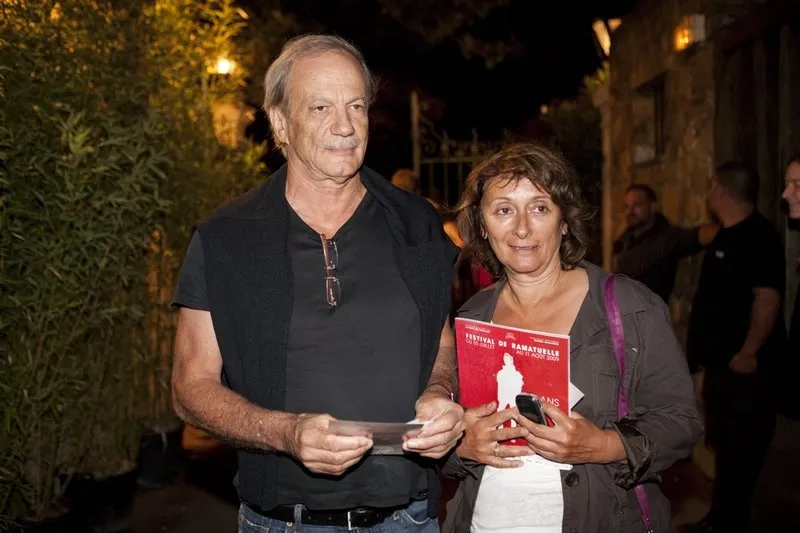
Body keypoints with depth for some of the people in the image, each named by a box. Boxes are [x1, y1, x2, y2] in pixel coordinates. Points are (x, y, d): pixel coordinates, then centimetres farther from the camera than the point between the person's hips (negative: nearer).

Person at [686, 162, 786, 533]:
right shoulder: (727, 237, 14)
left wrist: (749, 353, -25)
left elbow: (768, 298, -25)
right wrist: (706, 350, 20)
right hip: (721, 362, 10)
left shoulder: (758, 236, -16)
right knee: (724, 445, 18)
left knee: (740, 449, 0)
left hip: (742, 366, -10)